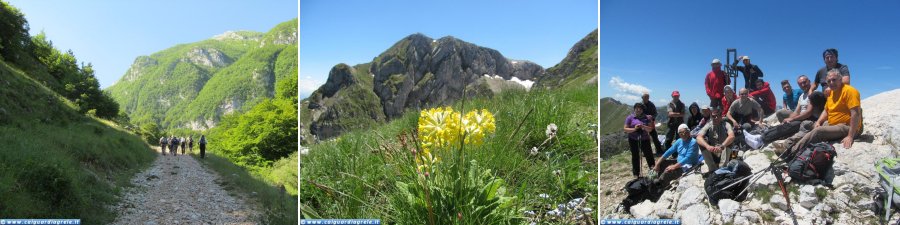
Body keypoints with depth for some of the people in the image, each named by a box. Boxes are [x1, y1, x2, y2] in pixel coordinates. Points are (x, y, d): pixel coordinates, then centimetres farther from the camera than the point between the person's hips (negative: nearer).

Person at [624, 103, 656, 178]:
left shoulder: (646, 117, 5)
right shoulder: (630, 117, 0)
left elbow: (650, 129, 2)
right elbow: (625, 129, -3)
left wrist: (644, 127, -18)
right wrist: (634, 129, -19)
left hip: (645, 139, 1)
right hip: (633, 140, -1)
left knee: (649, 155, 0)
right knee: (635, 156, 5)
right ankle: (636, 173, 14)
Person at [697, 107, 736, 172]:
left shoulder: (726, 125, -9)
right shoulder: (708, 126, -5)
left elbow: (732, 136, -31)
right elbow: (698, 138, -23)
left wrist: (721, 146, -49)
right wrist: (707, 146, -44)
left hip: (724, 154, -1)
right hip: (712, 155, 2)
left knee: (729, 140, -25)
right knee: (701, 143, -22)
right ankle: (713, 168, -20)